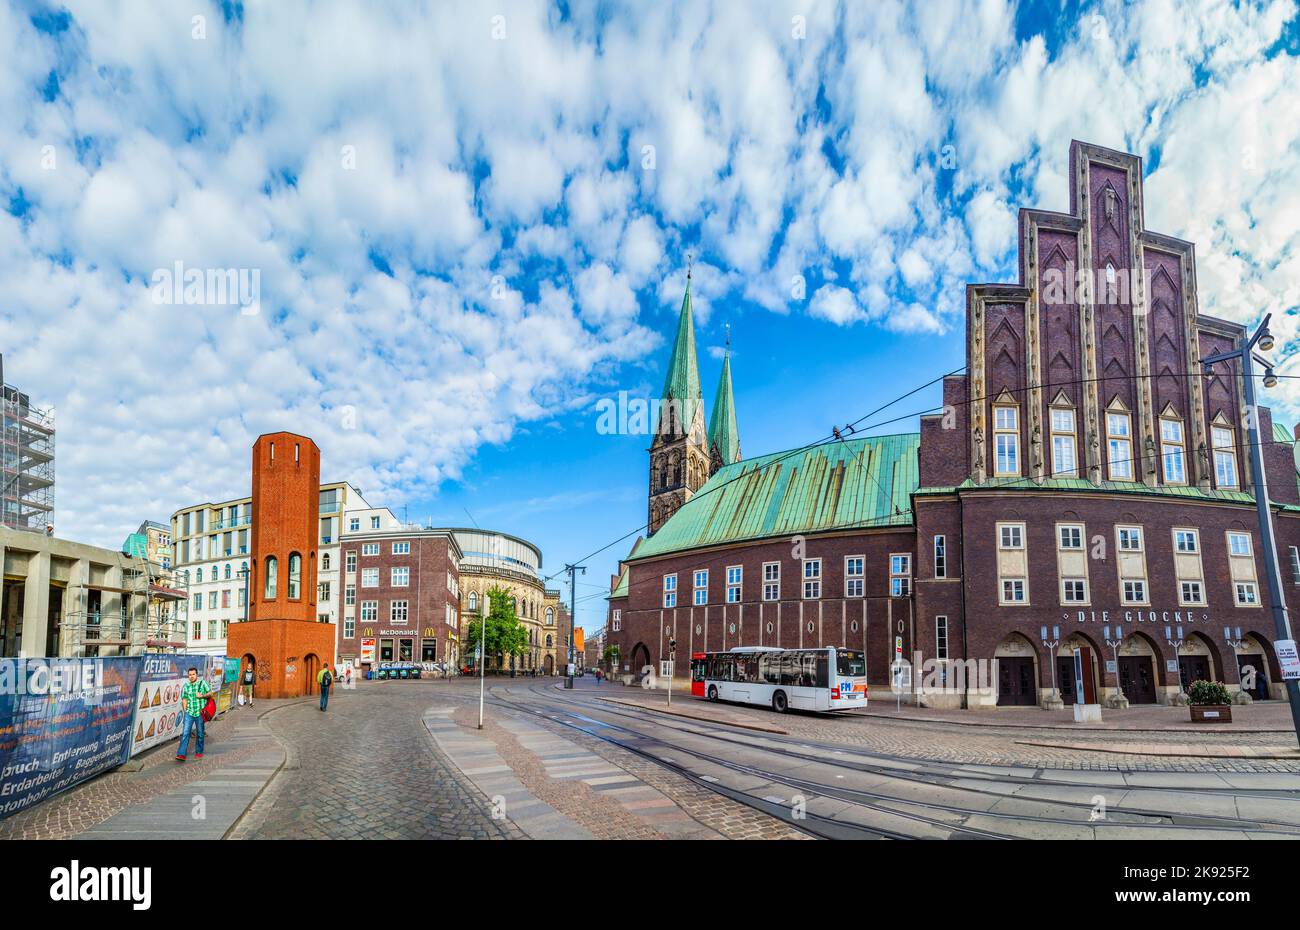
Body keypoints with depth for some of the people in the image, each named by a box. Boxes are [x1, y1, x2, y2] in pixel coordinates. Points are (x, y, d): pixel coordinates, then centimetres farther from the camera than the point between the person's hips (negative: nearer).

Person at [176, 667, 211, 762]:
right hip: (189, 713, 1)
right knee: (185, 733, -9)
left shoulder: (202, 683, 0)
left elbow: (210, 693, 4)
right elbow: (184, 700, 8)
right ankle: (181, 754, -11)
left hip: (200, 713, -1)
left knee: (200, 733, 8)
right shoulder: (185, 686, 4)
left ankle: (199, 752, 23)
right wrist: (185, 711, 3)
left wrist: (202, 695, -14)